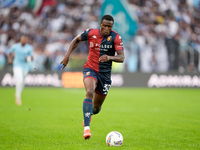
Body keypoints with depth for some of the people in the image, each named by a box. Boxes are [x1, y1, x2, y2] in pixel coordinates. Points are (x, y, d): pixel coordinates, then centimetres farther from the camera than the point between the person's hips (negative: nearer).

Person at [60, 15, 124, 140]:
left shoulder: (116, 37, -11)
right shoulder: (90, 33, -7)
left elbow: (121, 58, -18)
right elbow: (76, 40, 12)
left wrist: (110, 57, -38)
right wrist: (68, 55, 3)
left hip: (105, 74, 1)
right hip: (90, 69, -1)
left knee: (96, 108, 11)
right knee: (90, 92, -33)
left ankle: (90, 113, 51)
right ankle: (86, 127, -37)